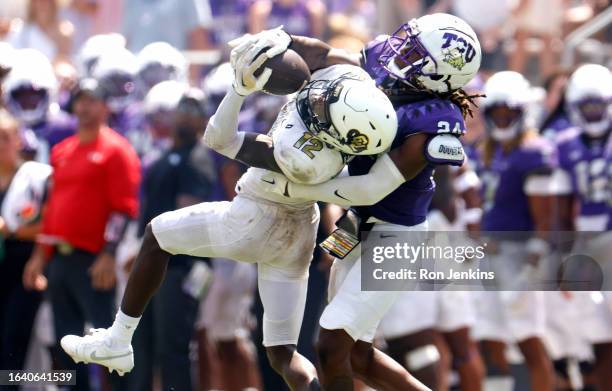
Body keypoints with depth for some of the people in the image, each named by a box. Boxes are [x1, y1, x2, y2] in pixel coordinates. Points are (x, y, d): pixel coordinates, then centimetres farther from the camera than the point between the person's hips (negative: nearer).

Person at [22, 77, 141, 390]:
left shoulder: (116, 150, -4)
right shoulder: (62, 151, 18)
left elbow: (124, 209, -11)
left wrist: (109, 255, -18)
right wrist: (40, 254, 18)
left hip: (93, 260, -8)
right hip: (59, 258, 8)